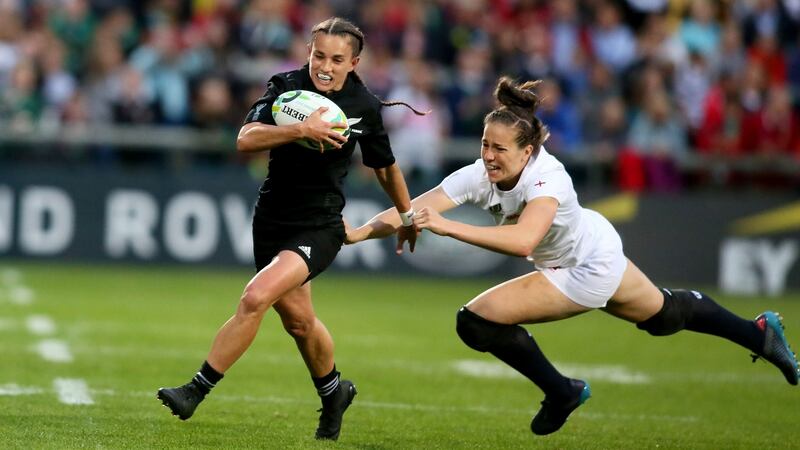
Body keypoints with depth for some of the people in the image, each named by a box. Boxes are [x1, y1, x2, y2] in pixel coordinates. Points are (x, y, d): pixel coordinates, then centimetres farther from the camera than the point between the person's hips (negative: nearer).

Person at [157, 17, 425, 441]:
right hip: (272, 219, 3)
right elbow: (245, 139, -22)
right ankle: (333, 393, 44)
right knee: (297, 319, 16)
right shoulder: (286, 86, -7)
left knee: (255, 298, -23)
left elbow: (385, 165, 12)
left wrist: (407, 215, 24)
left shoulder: (365, 106, -5)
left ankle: (197, 390, -14)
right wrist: (301, 129, -35)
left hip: (320, 227, -3)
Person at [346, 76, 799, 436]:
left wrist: (448, 227, -60)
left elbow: (522, 241, -56)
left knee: (477, 321, -15)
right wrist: (355, 232, -43)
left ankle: (562, 393, 4)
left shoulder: (546, 177, -37)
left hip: (590, 269, -8)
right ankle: (761, 333, 49)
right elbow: (413, 210, -28)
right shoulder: (477, 176, -20)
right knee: (664, 313, 29)